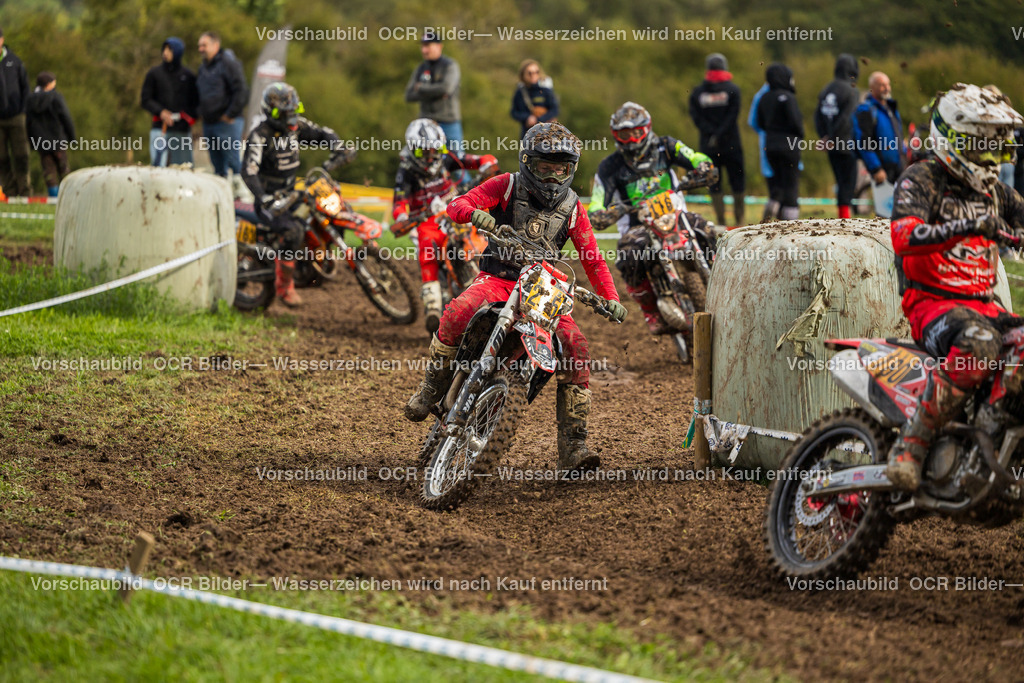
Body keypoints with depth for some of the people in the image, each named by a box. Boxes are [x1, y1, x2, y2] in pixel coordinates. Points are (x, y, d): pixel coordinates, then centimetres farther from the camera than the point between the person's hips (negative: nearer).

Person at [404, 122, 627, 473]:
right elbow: (456, 205, -5)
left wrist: (611, 298, -1)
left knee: (576, 347, -19)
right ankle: (431, 387, -10)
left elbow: (593, 259, 13)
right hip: (497, 278, -3)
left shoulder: (572, 207, 10)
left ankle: (572, 446, -15)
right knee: (458, 313, -35)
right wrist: (474, 213, -30)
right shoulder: (508, 186, 2)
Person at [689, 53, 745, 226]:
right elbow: (733, 115, -12)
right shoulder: (732, 89, -4)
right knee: (737, 182, 7)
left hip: (708, 145, 2)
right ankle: (740, 218, 8)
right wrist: (720, 135, -13)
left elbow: (696, 118, -5)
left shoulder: (697, 92, 3)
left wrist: (713, 133, -10)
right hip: (731, 144, -1)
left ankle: (721, 220, 3)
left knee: (714, 184, 6)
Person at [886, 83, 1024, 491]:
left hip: (983, 304, 7)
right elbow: (903, 237, -21)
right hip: (931, 302, -7)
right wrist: (965, 227, -33)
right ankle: (910, 446, -34)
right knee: (980, 342, -38)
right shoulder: (921, 180, -3)